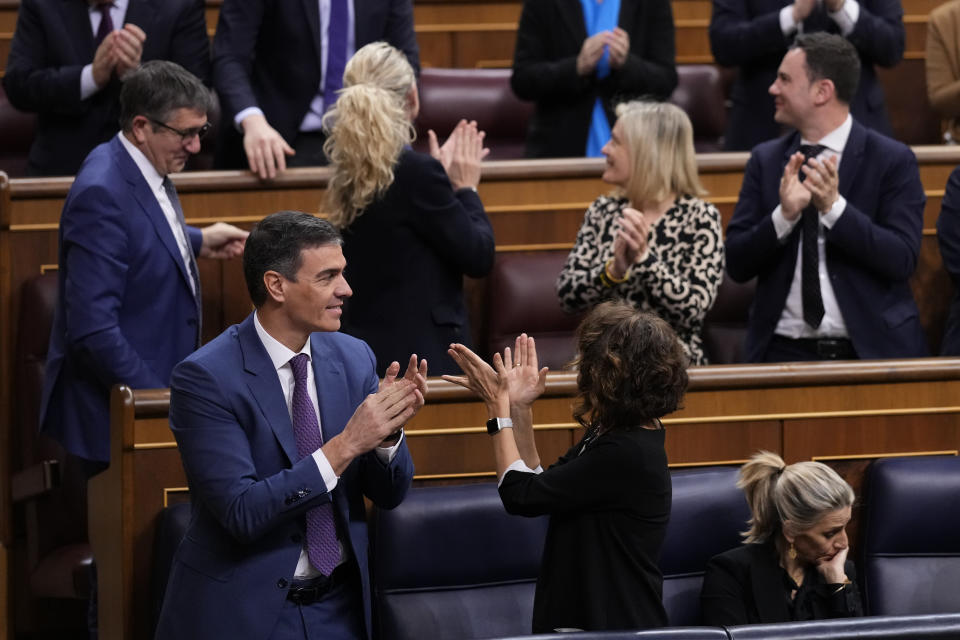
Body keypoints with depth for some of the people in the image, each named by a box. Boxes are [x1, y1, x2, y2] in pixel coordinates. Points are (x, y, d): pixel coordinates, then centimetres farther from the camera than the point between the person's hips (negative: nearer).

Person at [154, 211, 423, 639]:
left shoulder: (353, 358, 0)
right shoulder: (206, 377, -16)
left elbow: (390, 494, 3)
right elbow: (241, 512, -23)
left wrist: (388, 430, -18)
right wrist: (344, 446, -29)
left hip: (339, 605, 5)